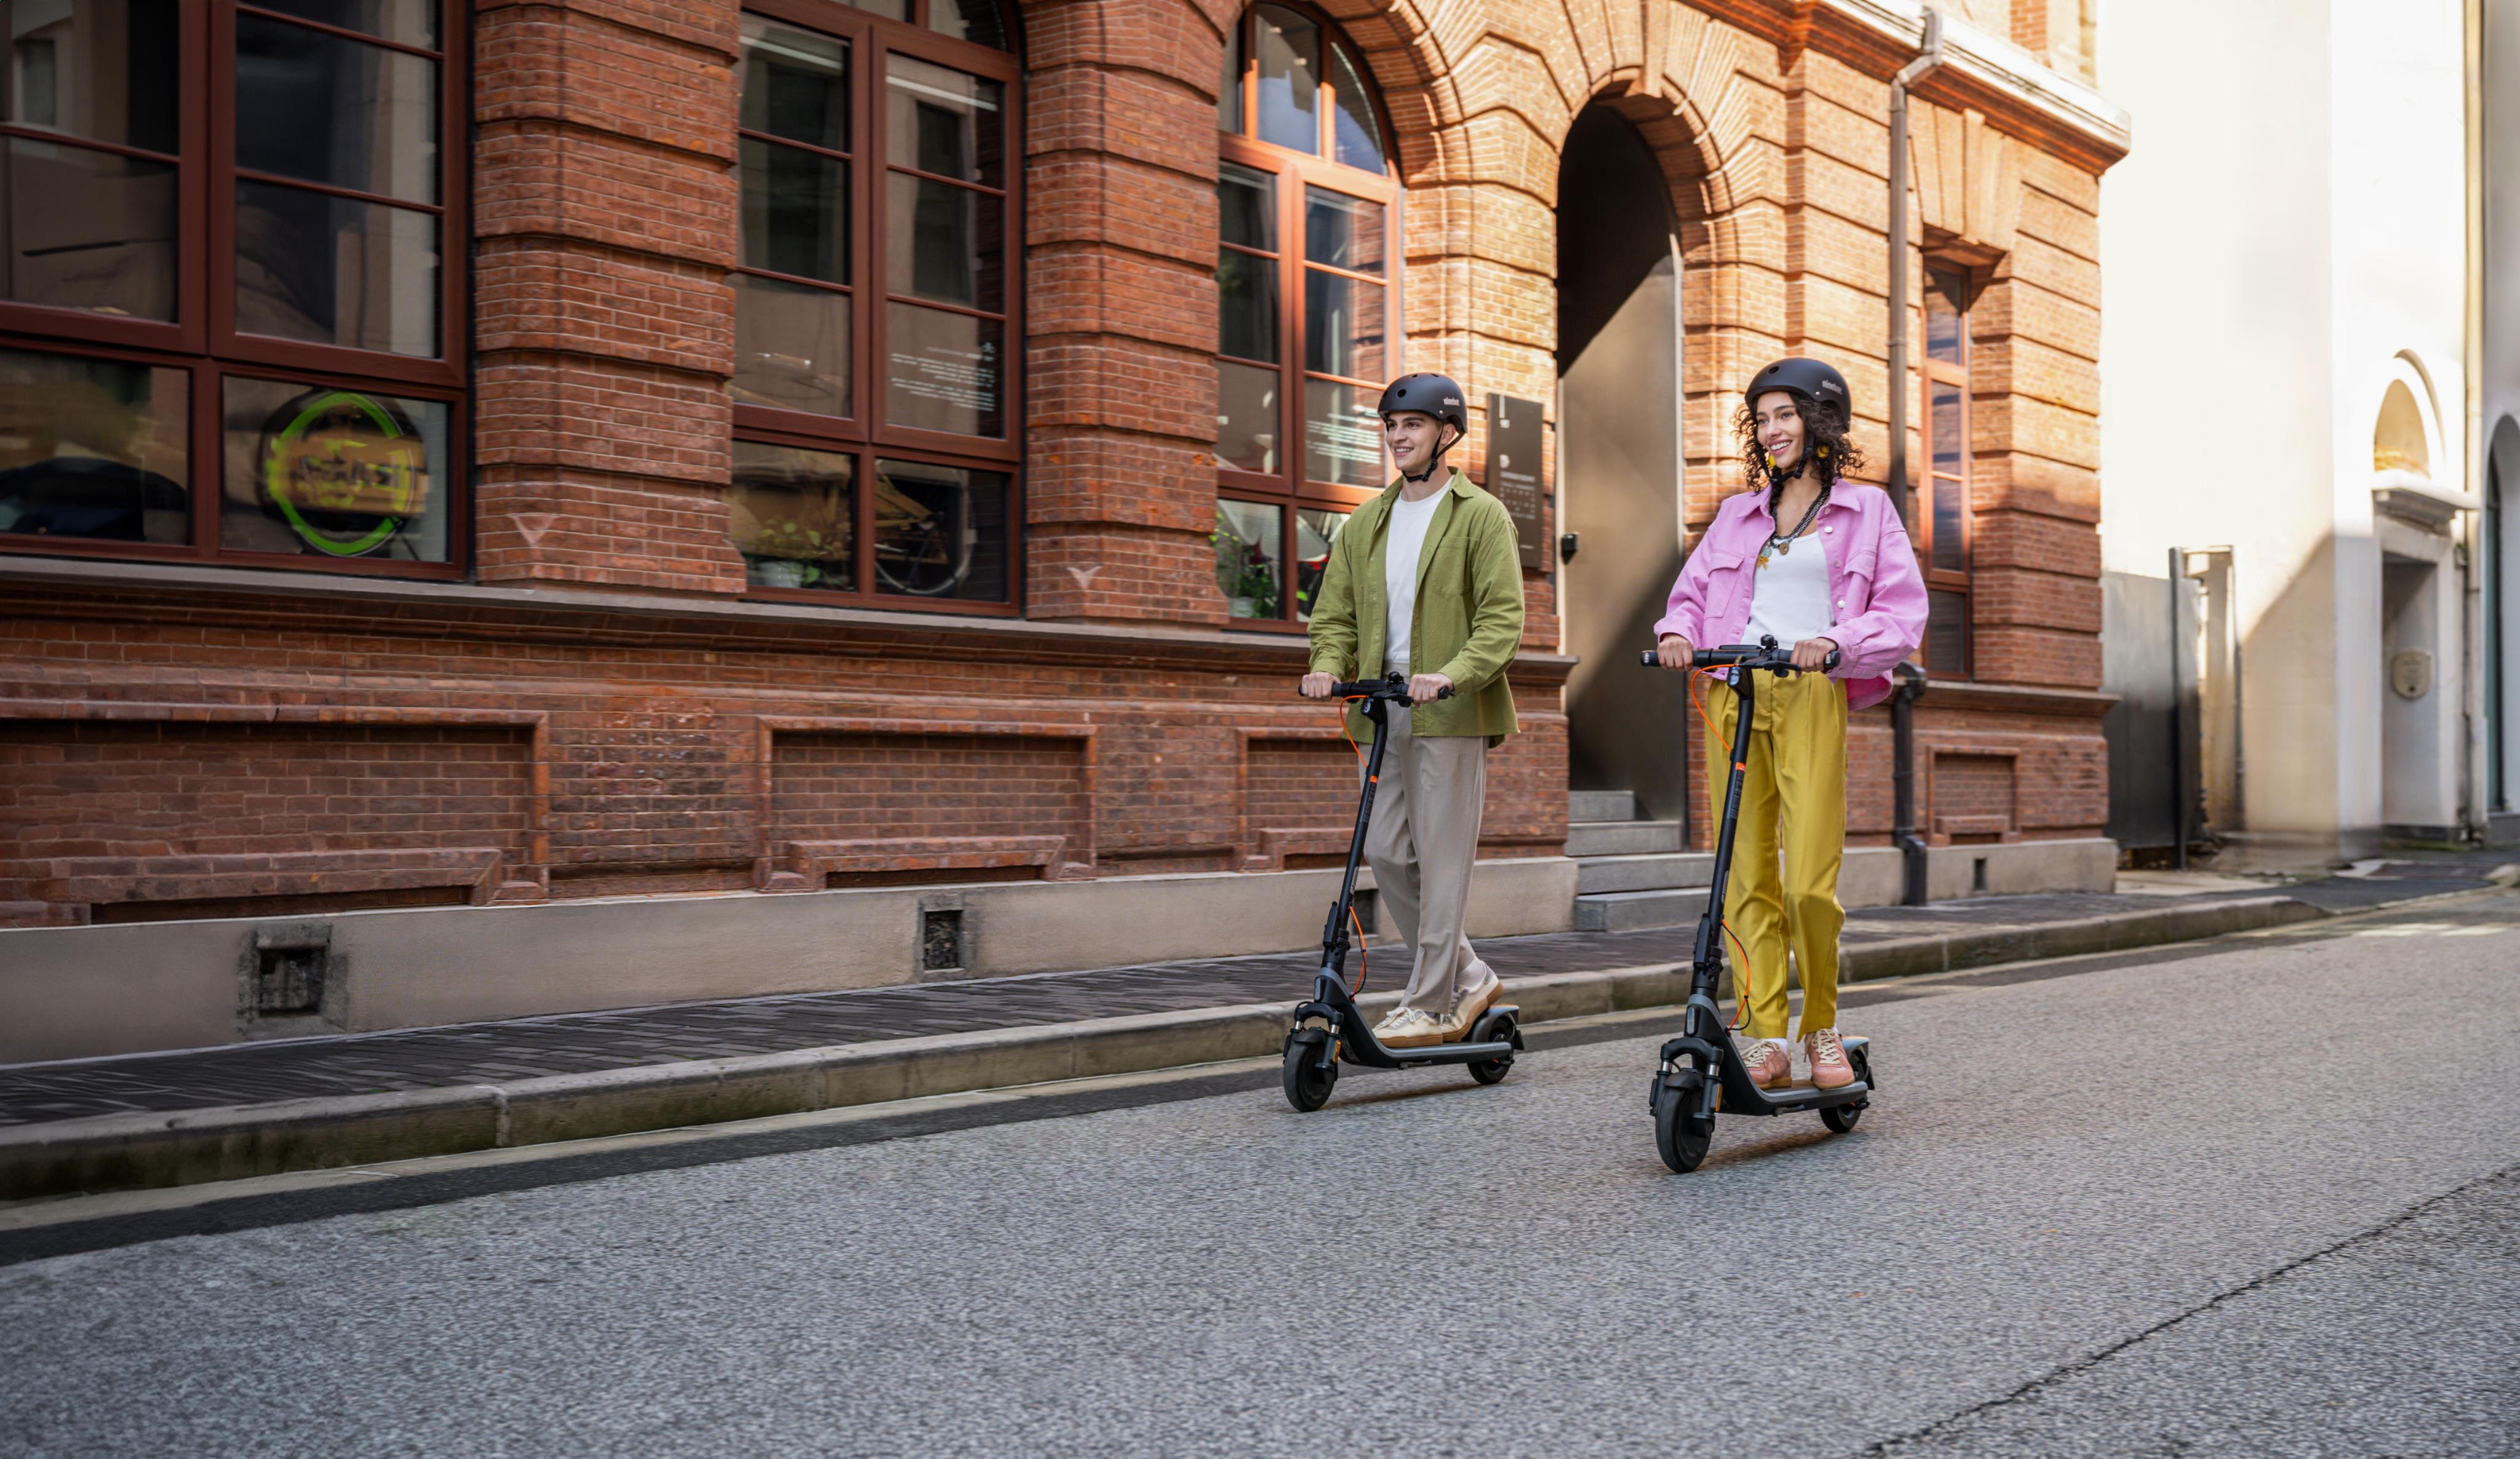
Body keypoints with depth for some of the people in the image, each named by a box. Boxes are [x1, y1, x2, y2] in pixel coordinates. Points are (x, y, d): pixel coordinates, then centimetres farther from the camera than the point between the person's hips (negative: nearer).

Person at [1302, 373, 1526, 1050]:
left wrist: (1452, 674, -25)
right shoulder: (1366, 524, 17)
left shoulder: (1481, 516, -1)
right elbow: (1335, 611, 16)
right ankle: (1467, 976, 21)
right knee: (1385, 854, 5)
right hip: (1384, 713, 6)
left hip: (1453, 713, -6)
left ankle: (1432, 1006, 5)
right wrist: (1328, 665, -6)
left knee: (1441, 859, -4)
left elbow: (1503, 618, -9)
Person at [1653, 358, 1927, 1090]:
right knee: (1747, 877, -1)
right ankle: (1764, 1038, 5)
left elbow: (1904, 612, 4)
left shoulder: (1866, 509, 11)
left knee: (1810, 881, -11)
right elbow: (1692, 589, 21)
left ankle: (1822, 1029, 9)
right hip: (1733, 694, 3)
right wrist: (1678, 631, -2)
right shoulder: (1737, 514, 21)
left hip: (1811, 699, -3)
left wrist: (1836, 640, -14)